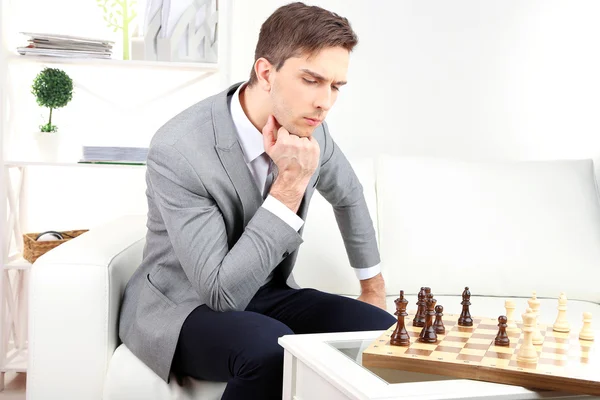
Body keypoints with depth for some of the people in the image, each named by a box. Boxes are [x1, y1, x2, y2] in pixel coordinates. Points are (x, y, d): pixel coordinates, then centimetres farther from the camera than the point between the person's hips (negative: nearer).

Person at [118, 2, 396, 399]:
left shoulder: (308, 129, -8)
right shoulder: (178, 151, -28)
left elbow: (348, 195, 16)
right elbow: (222, 293, -29)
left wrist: (374, 286, 23)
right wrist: (290, 182, -31)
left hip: (264, 294, 6)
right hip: (181, 306, -5)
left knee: (383, 334, -15)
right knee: (271, 349, -35)